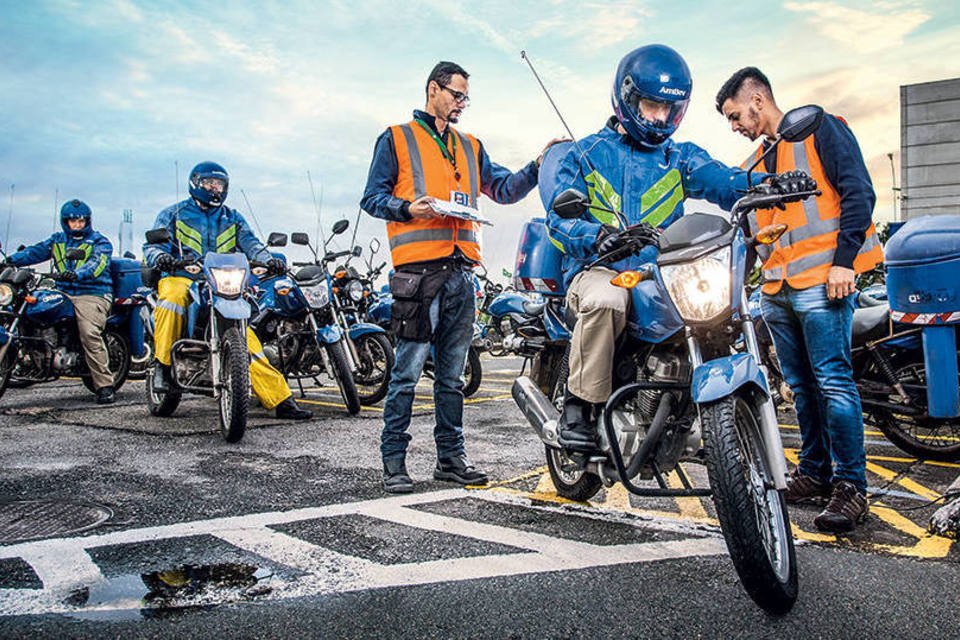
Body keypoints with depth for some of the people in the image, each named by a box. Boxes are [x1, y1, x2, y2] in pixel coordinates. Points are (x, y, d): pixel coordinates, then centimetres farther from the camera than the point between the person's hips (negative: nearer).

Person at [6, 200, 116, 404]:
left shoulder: (99, 241, 4)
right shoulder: (58, 240, 23)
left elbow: (97, 264, -14)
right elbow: (37, 251, 11)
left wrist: (77, 274, -33)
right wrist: (11, 260, -5)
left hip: (92, 293, -7)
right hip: (64, 293, 7)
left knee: (90, 335, -24)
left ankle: (104, 386, -24)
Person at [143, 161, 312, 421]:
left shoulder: (233, 218, 23)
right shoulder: (173, 214, 14)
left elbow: (250, 242, 7)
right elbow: (153, 243, 3)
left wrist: (268, 259, -16)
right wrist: (160, 257, -22)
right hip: (182, 279, -2)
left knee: (247, 337, -12)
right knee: (173, 296, -40)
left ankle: (281, 400, -12)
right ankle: (162, 365, -27)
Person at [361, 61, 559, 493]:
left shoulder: (471, 147, 25)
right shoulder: (397, 139, 9)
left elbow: (504, 189, 17)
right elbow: (372, 198, 4)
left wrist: (538, 167, 1)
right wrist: (408, 209, -14)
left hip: (460, 271, 6)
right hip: (418, 268, -5)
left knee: (452, 373, 10)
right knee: (407, 372, -5)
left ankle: (451, 456, 17)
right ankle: (393, 461, 4)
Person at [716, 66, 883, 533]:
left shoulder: (820, 129, 3)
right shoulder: (758, 161, 24)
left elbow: (858, 192, -6)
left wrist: (844, 260, -14)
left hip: (821, 282, -7)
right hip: (777, 290, 8)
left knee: (833, 380, -11)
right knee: (801, 385, 11)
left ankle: (850, 484, -4)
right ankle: (814, 472, 20)